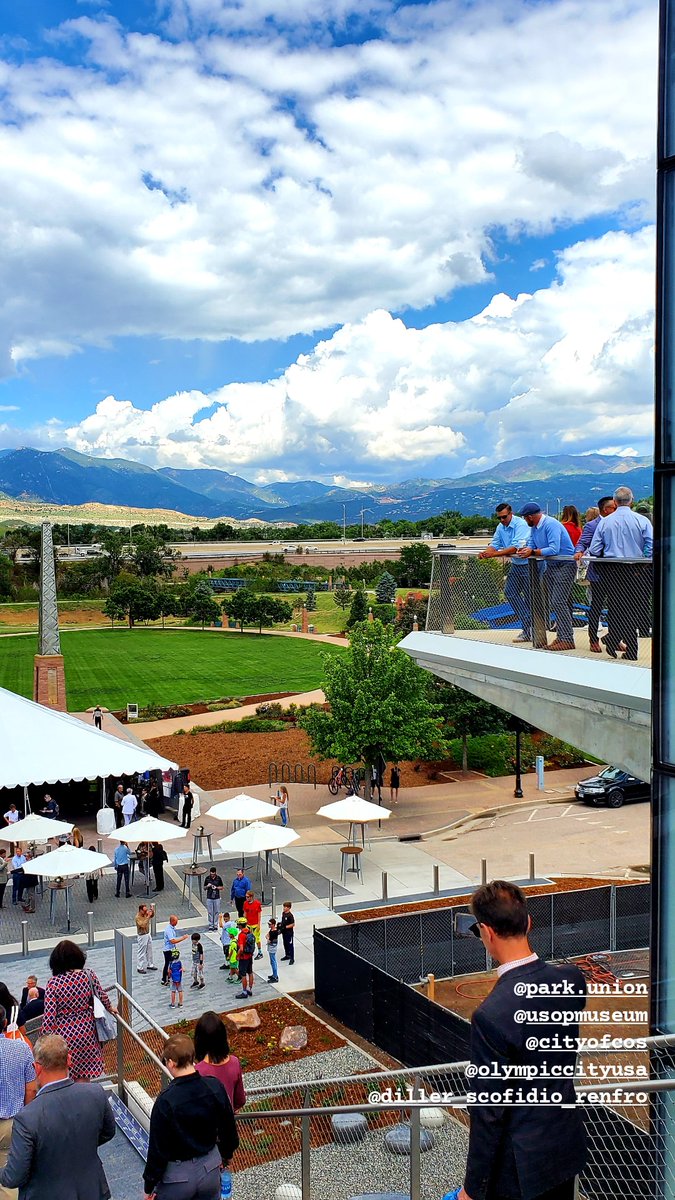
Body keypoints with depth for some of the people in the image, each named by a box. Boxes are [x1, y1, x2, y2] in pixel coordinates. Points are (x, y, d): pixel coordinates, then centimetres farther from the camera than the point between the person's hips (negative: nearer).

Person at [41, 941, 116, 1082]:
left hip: (64, 1034, -3)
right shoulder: (89, 976, -8)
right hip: (86, 1032, 3)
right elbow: (103, 997, 7)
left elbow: (49, 1015, -16)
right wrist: (110, 1008, 28)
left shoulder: (53, 983, -16)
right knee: (84, 1080, 17)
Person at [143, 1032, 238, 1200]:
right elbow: (228, 1128, 1)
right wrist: (226, 1154, 19)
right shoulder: (215, 1087, -14)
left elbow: (158, 1148, -18)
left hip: (177, 1175, -4)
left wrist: (149, 1186, -4)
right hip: (210, 1168, 4)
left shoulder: (165, 1101, -27)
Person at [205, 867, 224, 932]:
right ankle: (210, 926, 11)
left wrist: (216, 887, -15)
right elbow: (204, 888, 6)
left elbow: (221, 888, 3)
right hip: (209, 898, 0)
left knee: (216, 912, 5)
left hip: (217, 898, 0)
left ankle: (215, 925, 15)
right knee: (210, 912, 3)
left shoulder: (218, 878, -4)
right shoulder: (207, 878, -3)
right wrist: (207, 886, -16)